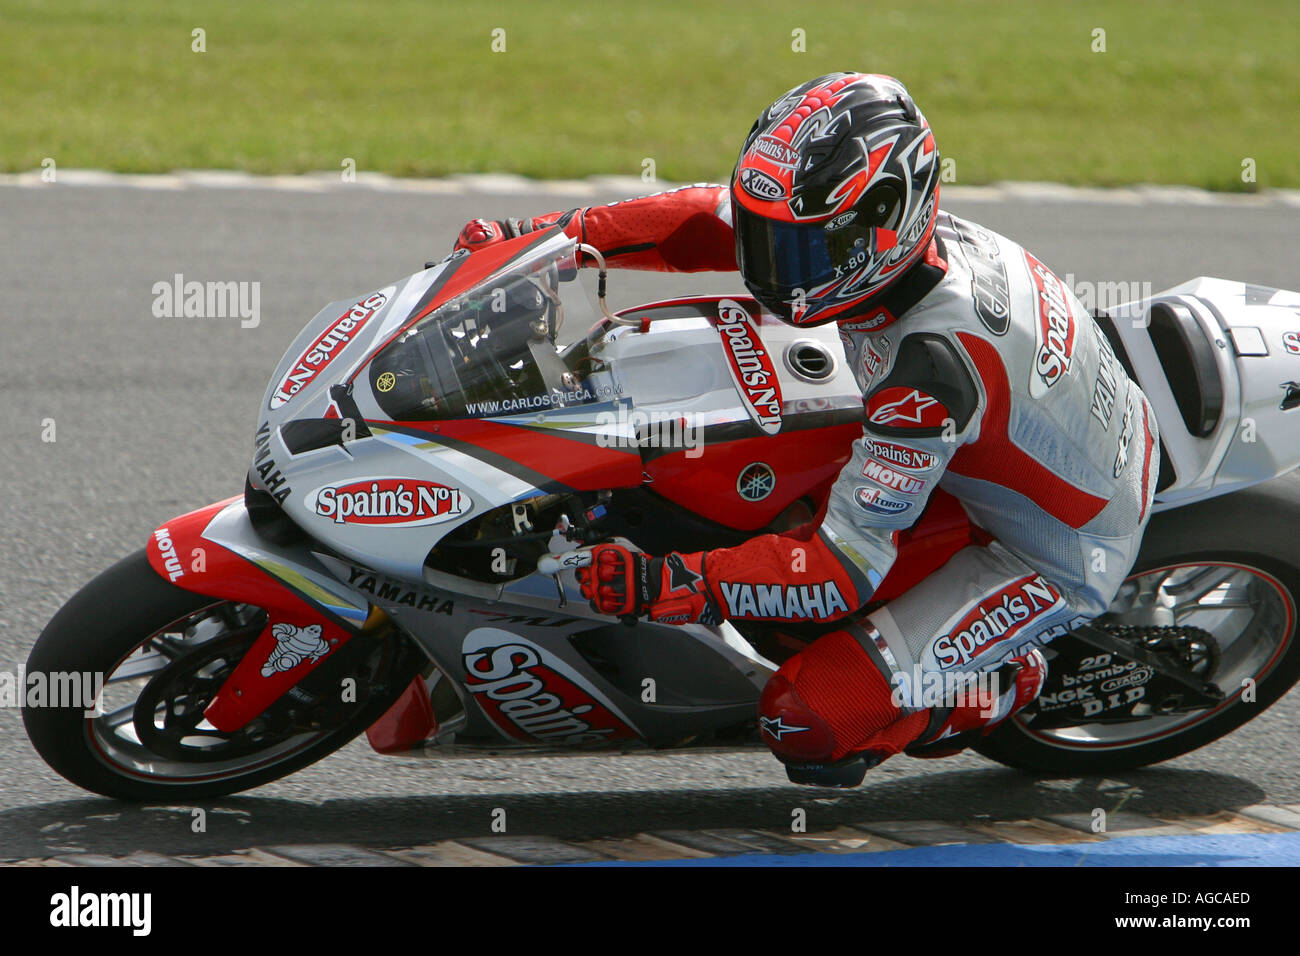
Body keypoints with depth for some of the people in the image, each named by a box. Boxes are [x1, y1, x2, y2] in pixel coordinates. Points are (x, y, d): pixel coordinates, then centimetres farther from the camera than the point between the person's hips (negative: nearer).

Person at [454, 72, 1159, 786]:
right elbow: (715, 219, 0)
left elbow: (847, 567, -37)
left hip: (1053, 558, -9)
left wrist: (664, 585, -42)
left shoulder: (934, 364, -38)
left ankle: (1011, 688, 8)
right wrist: (555, 233, -8)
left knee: (812, 716, -16)